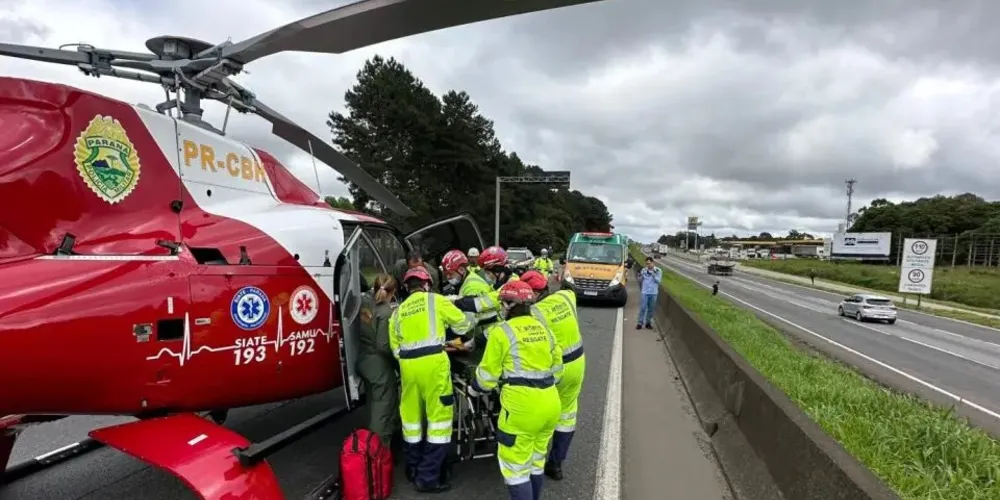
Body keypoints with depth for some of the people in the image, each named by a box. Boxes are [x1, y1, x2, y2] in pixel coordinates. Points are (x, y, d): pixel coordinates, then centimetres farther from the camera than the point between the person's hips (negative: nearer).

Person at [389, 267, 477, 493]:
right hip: (432, 363, -5)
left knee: (412, 415, 18)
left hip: (407, 364, 6)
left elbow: (396, 348, 15)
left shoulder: (398, 311, 17)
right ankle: (427, 477, 3)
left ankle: (413, 469, 34)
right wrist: (472, 319, 32)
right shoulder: (435, 300, 4)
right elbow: (462, 323, 12)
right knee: (439, 415, 2)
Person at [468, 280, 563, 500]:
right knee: (536, 459, 23)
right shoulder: (544, 328, 12)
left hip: (522, 404, -7)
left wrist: (475, 388, 16)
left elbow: (489, 372, -3)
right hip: (550, 402, 7)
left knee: (516, 464, 5)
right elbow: (557, 367, 15)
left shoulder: (502, 331, -7)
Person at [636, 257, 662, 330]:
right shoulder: (644, 270, 2)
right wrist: (640, 276, -13)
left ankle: (648, 323, 17)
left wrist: (653, 274, -17)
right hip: (645, 292, -1)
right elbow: (640, 280, 7)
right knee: (643, 308, -5)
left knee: (651, 309, 6)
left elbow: (658, 280, -7)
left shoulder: (658, 271, 1)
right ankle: (640, 323, 0)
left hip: (653, 292, 1)